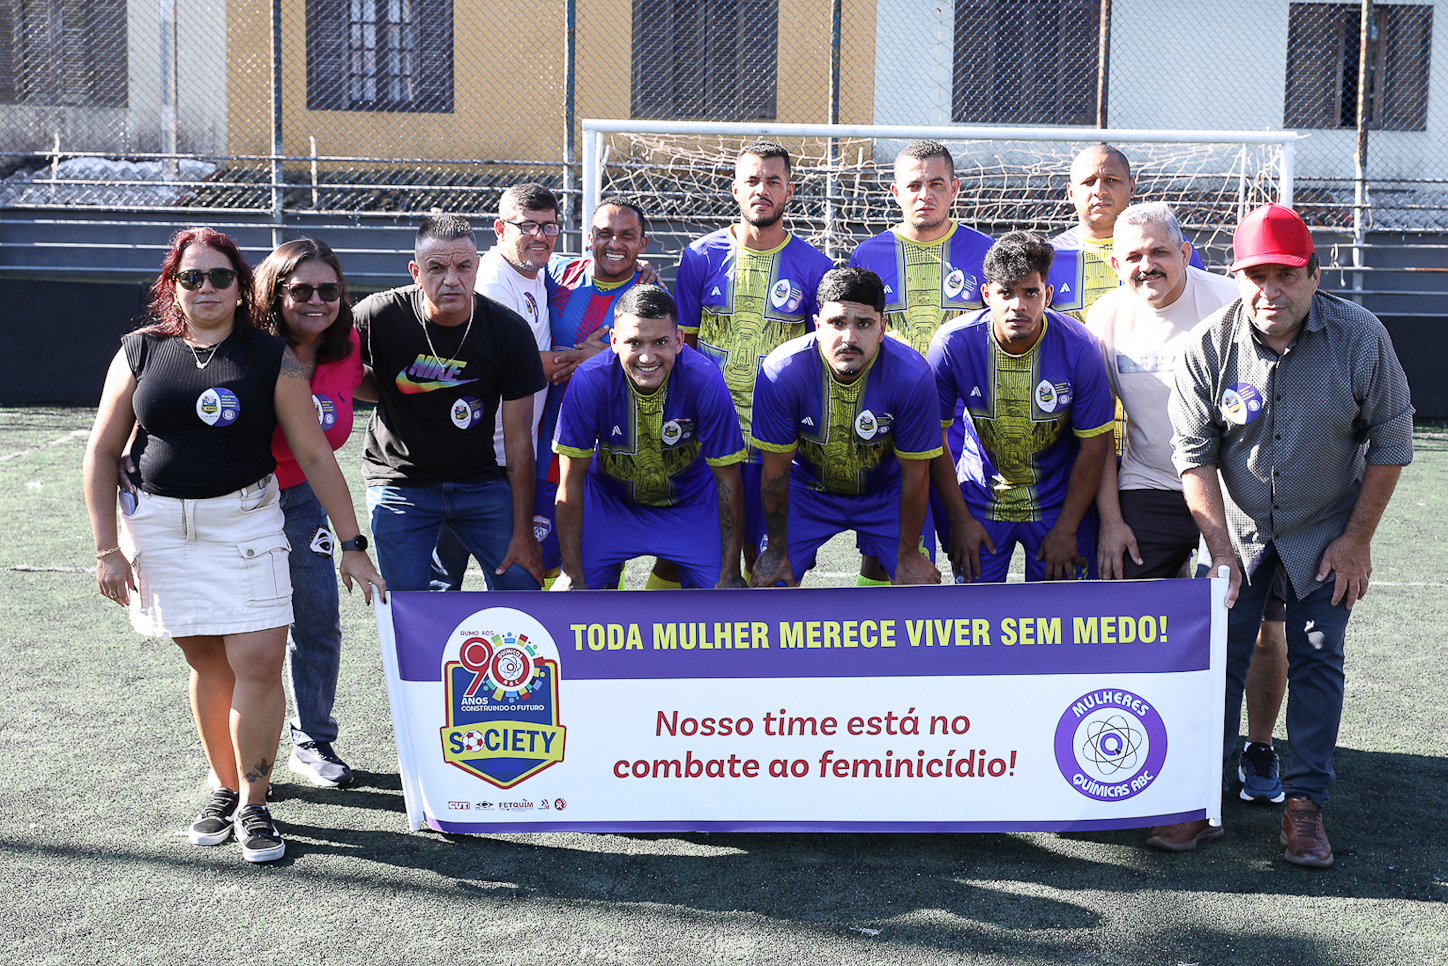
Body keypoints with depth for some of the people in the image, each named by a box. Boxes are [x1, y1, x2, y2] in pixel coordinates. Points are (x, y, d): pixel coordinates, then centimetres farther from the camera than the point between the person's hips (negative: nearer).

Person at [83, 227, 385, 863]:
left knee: (259, 660, -11)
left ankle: (253, 804, 3)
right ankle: (226, 788, 22)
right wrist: (107, 548, 1)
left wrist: (352, 546, -2)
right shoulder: (141, 353, 4)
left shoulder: (272, 359, 0)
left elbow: (316, 457, 0)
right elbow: (102, 452, 7)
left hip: (246, 520, -1)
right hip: (160, 525, 1)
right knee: (208, 663, 5)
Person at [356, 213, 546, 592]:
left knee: (522, 585, -6)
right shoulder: (379, 317, -15)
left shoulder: (510, 332, -12)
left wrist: (523, 532, -7)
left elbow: (518, 440, -7)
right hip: (400, 482, -1)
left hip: (480, 482, 1)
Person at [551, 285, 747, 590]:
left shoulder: (705, 382, -27)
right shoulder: (588, 382, -26)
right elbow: (571, 482, -17)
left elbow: (728, 481, -17)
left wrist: (730, 574, -15)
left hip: (690, 503, 0)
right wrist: (572, 574, -16)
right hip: (609, 501, 0)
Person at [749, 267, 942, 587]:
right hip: (807, 488, 0)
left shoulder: (912, 375, -29)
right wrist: (777, 549, -7)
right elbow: (775, 470, -16)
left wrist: (908, 555, -8)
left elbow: (915, 474, -16)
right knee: (769, 585, -8)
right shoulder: (780, 372, -29)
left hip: (886, 493, 0)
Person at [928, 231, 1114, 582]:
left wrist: (1066, 530, -9)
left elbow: (1094, 447, -10)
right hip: (980, 498, 1)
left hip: (1058, 501, 0)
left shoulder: (1079, 348, -19)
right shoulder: (951, 344, -18)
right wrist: (960, 520, -8)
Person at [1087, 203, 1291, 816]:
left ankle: (1259, 751, 23)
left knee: (1263, 631, 1)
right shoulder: (1106, 317, -2)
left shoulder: (1230, 305, -13)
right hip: (1149, 490, 2)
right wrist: (1109, 518, 0)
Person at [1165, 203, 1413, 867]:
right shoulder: (1207, 345, -17)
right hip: (1238, 523, 0)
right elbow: (1193, 454, -12)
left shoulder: (1360, 338, -18)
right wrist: (1221, 548, -17)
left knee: (1317, 659, 1)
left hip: (1326, 527, 0)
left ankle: (1305, 804, 11)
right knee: (1219, 653, -2)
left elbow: (1391, 443, -8)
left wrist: (1357, 538, -7)